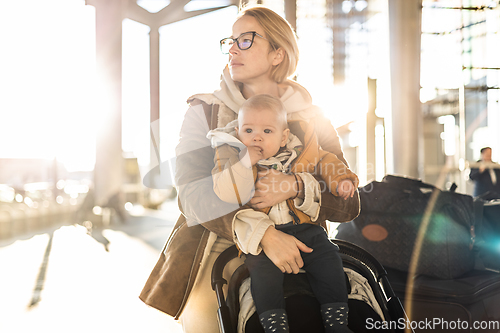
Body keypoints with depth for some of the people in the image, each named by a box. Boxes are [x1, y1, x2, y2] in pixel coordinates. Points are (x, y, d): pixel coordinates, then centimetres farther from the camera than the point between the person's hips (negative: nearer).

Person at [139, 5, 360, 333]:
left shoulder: (312, 120, 7)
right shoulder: (203, 112, 5)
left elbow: (348, 204, 2)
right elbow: (193, 191, -10)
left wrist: (297, 187, -19)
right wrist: (264, 234, -23)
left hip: (290, 258, 1)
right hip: (216, 250, 0)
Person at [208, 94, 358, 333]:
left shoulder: (293, 152, 5)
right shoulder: (232, 157, -4)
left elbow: (323, 160, 21)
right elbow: (226, 194, -18)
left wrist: (340, 179, 4)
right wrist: (247, 161, -23)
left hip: (300, 225, 4)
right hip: (259, 231, -3)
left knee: (327, 256, -10)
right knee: (263, 268, -28)